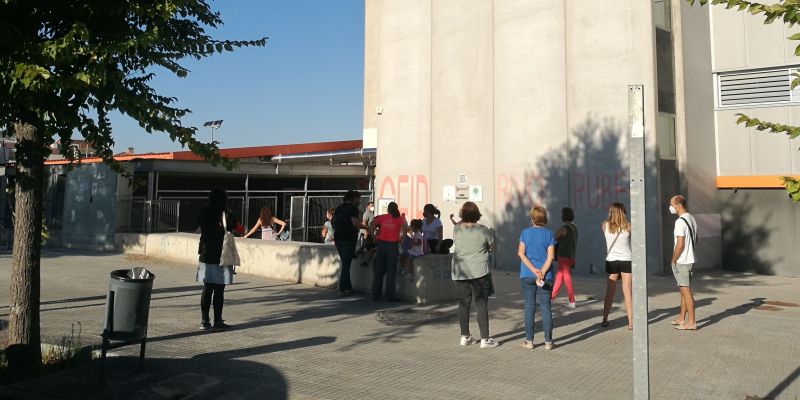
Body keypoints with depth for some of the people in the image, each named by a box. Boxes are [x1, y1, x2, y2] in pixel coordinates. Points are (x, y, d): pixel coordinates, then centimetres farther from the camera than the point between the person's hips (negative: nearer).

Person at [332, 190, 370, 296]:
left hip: (338, 238, 7)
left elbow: (332, 222, 14)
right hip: (348, 239, -7)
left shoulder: (339, 208, 14)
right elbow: (355, 223, -19)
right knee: (346, 265, -1)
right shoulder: (353, 208, -8)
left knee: (345, 264, 16)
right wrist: (367, 227, -9)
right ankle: (342, 290, 1)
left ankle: (348, 288, 21)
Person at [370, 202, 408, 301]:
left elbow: (372, 225, -2)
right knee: (391, 272, 2)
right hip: (393, 245, -2)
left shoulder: (382, 217, 10)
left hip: (381, 244, 2)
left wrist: (374, 237, 3)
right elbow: (404, 227, -13)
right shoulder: (400, 218, 4)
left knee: (378, 271, 9)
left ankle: (375, 295, 12)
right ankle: (390, 296, 2)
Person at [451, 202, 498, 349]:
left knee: (463, 304, 12)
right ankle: (485, 339, 6)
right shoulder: (482, 230, -10)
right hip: (479, 272, -3)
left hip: (459, 272, 4)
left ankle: (465, 336, 19)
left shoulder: (456, 229, -2)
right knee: (482, 305, 3)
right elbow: (492, 247, 2)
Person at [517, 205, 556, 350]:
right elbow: (550, 256, -9)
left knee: (529, 307, 6)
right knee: (546, 307, 6)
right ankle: (548, 341, 9)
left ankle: (529, 341, 10)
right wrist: (541, 273, -11)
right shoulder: (549, 234, -1)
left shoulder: (525, 233, 1)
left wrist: (534, 270, -10)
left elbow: (521, 253, -7)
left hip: (527, 276, 0)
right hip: (546, 277, 0)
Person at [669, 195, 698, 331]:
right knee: (683, 290, 17)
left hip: (681, 262, -10)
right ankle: (682, 318, 25)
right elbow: (695, 240, 21)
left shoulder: (680, 221, -19)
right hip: (689, 259, 10)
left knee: (686, 290, -5)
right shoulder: (692, 219, 12)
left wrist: (674, 260, -11)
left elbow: (680, 244, -22)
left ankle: (691, 322, 0)